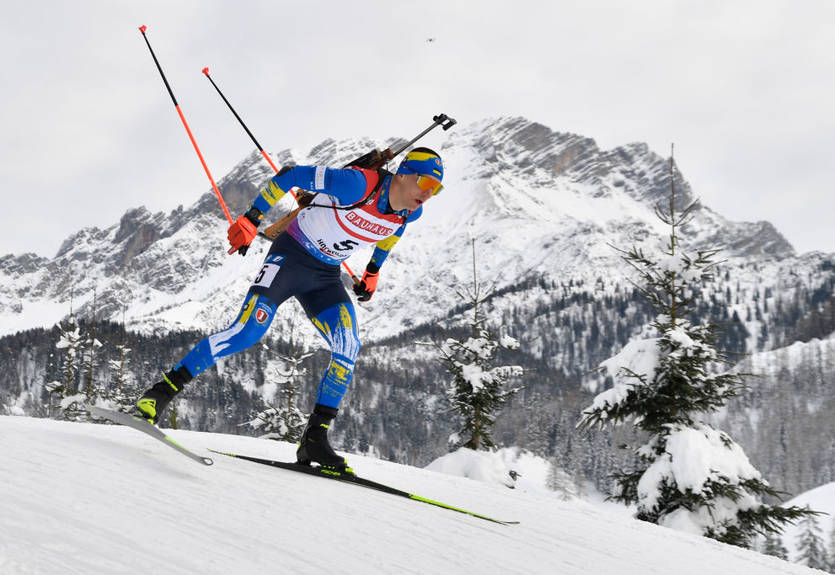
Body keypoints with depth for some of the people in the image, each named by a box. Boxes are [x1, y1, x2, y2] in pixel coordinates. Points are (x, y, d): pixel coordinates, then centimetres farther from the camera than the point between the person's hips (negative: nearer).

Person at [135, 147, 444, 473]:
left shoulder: (410, 211, -7)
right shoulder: (358, 185, -28)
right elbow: (293, 175, -21)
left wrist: (374, 270, 22)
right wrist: (251, 219, -21)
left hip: (325, 276, 6)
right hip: (290, 256, -6)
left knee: (348, 350, -14)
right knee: (248, 331, -23)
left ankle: (314, 438, -7)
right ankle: (163, 390, -12)